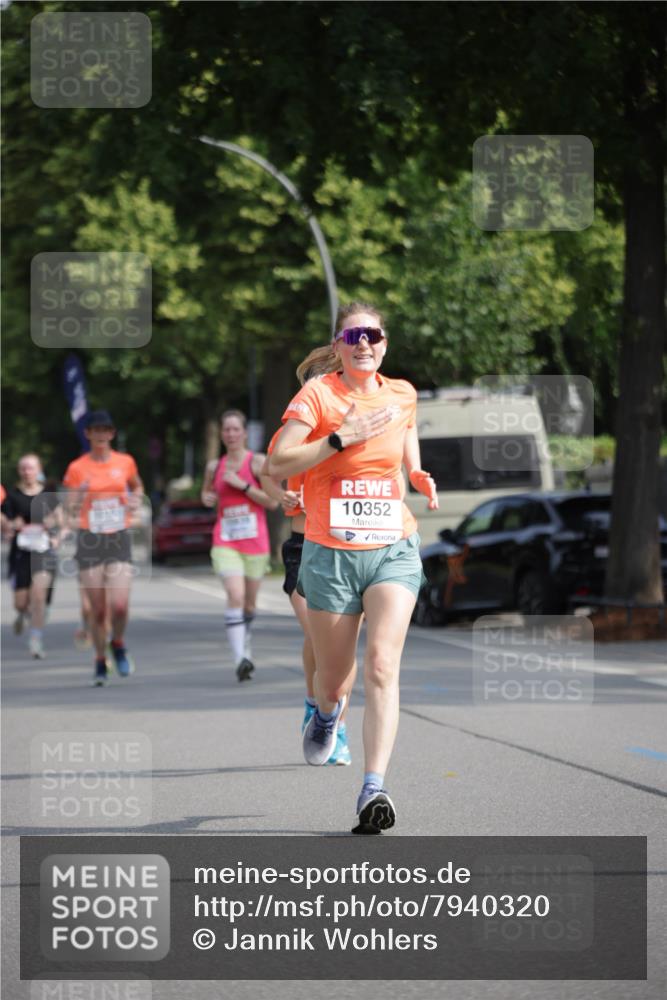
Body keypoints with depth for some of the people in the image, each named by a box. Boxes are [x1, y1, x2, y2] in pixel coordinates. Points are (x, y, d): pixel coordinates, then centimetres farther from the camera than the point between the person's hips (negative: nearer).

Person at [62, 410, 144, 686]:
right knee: (97, 609, 0)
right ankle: (100, 662, 18)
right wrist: (79, 495, -20)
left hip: (119, 539, 0)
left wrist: (136, 500, 4)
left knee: (119, 605, -14)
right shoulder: (77, 468, 0)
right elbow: (72, 511, 0)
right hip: (90, 541, 0)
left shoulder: (125, 462, 4)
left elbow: (137, 486, 25)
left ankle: (118, 645, 16)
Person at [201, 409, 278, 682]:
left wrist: (242, 485, -15)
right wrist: (207, 498, 4)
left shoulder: (258, 462, -2)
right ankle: (240, 659, -26)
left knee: (249, 603, 12)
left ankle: (245, 646, 40)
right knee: (235, 596, -21)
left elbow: (273, 501, -8)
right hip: (225, 543, 1)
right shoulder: (215, 467, 9)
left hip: (255, 543, 0)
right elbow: (208, 493, 28)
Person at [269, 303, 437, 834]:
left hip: (393, 549, 1)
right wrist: (341, 437, -19)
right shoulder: (317, 394, -3)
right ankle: (327, 713, 48)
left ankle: (373, 789, -24)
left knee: (382, 665, -18)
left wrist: (420, 477, 12)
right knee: (332, 678, 9)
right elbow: (277, 465, -10)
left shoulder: (402, 395, 8)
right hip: (330, 552, -1)